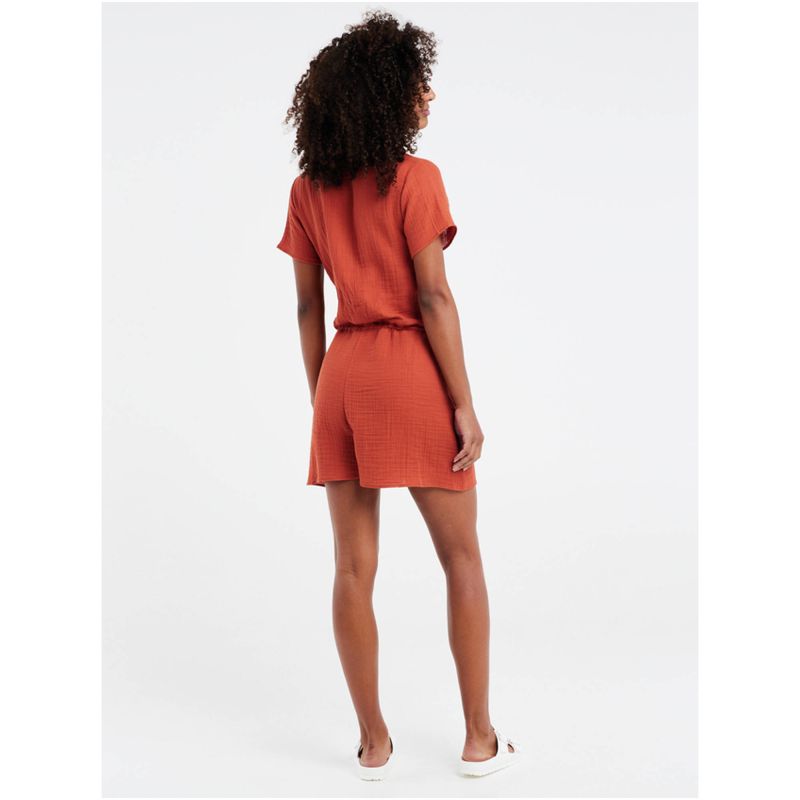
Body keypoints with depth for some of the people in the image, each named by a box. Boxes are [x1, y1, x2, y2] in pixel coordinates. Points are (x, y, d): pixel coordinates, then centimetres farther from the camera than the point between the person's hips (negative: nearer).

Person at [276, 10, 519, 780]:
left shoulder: (308, 189, 7)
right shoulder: (415, 177, -9)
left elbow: (308, 307, 8)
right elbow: (434, 298, -12)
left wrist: (319, 397, 15)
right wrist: (464, 404, -9)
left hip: (343, 376, 5)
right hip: (410, 371, -5)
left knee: (354, 568, 8)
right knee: (461, 558, 9)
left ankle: (373, 743, 18)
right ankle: (479, 739, 17)